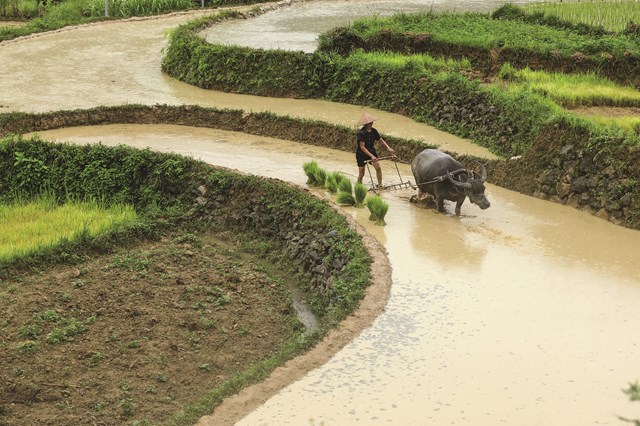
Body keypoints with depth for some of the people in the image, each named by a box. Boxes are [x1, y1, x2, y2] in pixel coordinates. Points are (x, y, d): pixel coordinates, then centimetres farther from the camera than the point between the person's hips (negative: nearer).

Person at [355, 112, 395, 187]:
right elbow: (362, 147, -29)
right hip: (361, 154, -4)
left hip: (372, 151, 4)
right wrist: (371, 156, -37)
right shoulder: (361, 133, -24)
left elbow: (381, 140, 3)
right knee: (361, 173, 2)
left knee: (378, 167, -14)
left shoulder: (373, 131, -6)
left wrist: (388, 148, -12)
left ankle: (380, 185, -6)